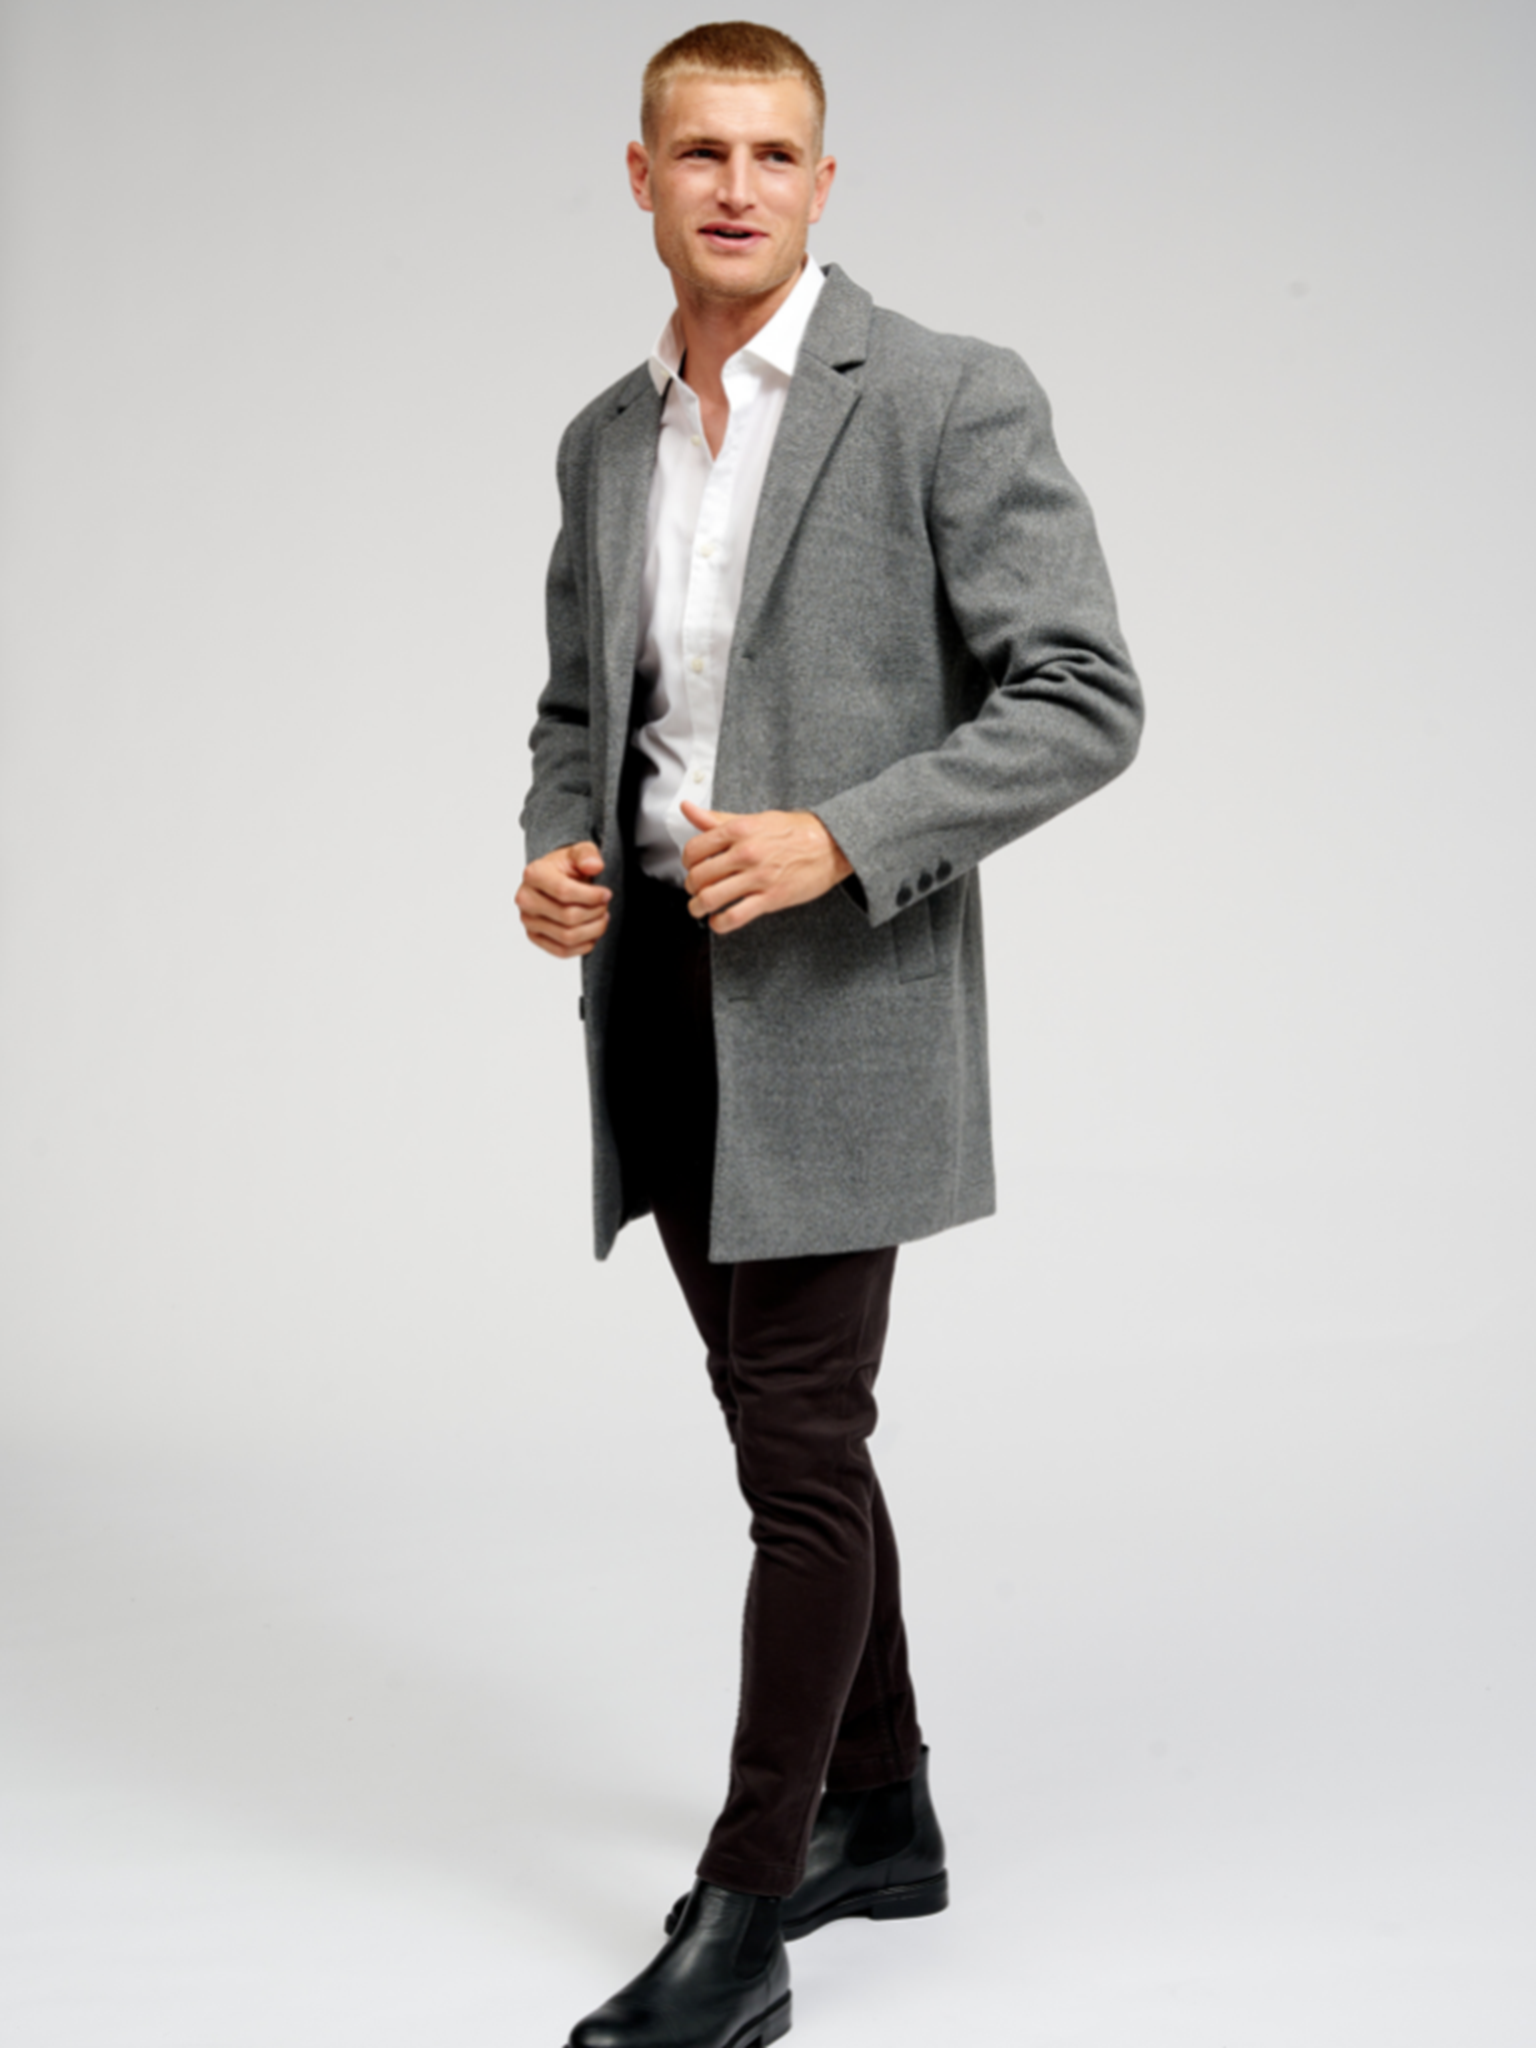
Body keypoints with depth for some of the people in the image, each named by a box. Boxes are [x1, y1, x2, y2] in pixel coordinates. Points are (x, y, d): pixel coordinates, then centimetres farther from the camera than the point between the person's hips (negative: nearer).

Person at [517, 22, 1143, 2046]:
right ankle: (881, 1814, 31)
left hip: (836, 999, -7)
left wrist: (841, 838, -21)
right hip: (656, 990, 7)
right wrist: (555, 848, 0)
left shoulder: (952, 398, -8)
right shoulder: (605, 440, 12)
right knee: (793, 1432, 15)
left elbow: (1085, 699, -12)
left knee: (800, 1449, -5)